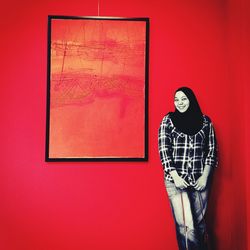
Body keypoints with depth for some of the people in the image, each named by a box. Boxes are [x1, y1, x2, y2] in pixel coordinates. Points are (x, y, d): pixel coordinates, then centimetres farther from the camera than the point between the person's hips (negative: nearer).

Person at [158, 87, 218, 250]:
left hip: (200, 181, 2)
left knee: (199, 223, 11)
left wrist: (205, 176, -3)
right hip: (176, 180, -2)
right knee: (186, 225, -5)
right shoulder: (168, 120, 2)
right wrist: (175, 176, -11)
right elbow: (163, 150, -3)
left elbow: (212, 150, 7)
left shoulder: (205, 121, 7)